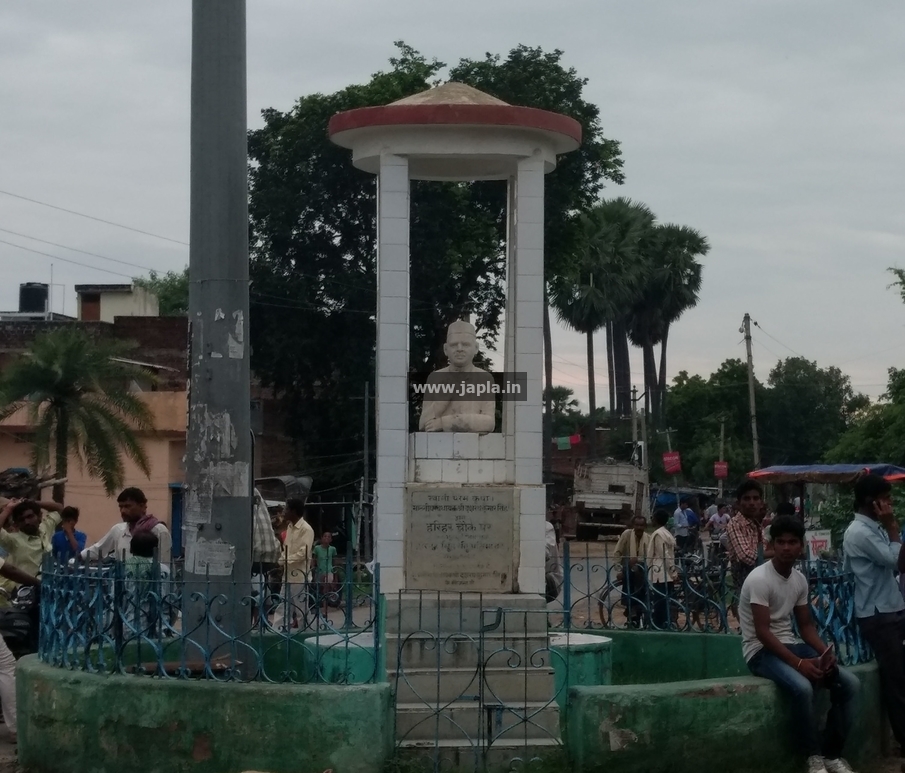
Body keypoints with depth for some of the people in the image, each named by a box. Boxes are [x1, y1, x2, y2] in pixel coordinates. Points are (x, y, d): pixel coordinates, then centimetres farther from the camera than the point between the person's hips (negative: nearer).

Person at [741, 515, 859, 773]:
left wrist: (825, 652, -10)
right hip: (761, 651, -8)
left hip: (791, 644, 8)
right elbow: (762, 632, -21)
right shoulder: (759, 578, -17)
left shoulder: (800, 579, 7)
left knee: (848, 682, -10)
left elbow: (806, 625, 11)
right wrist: (799, 663, -27)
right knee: (802, 687, -36)